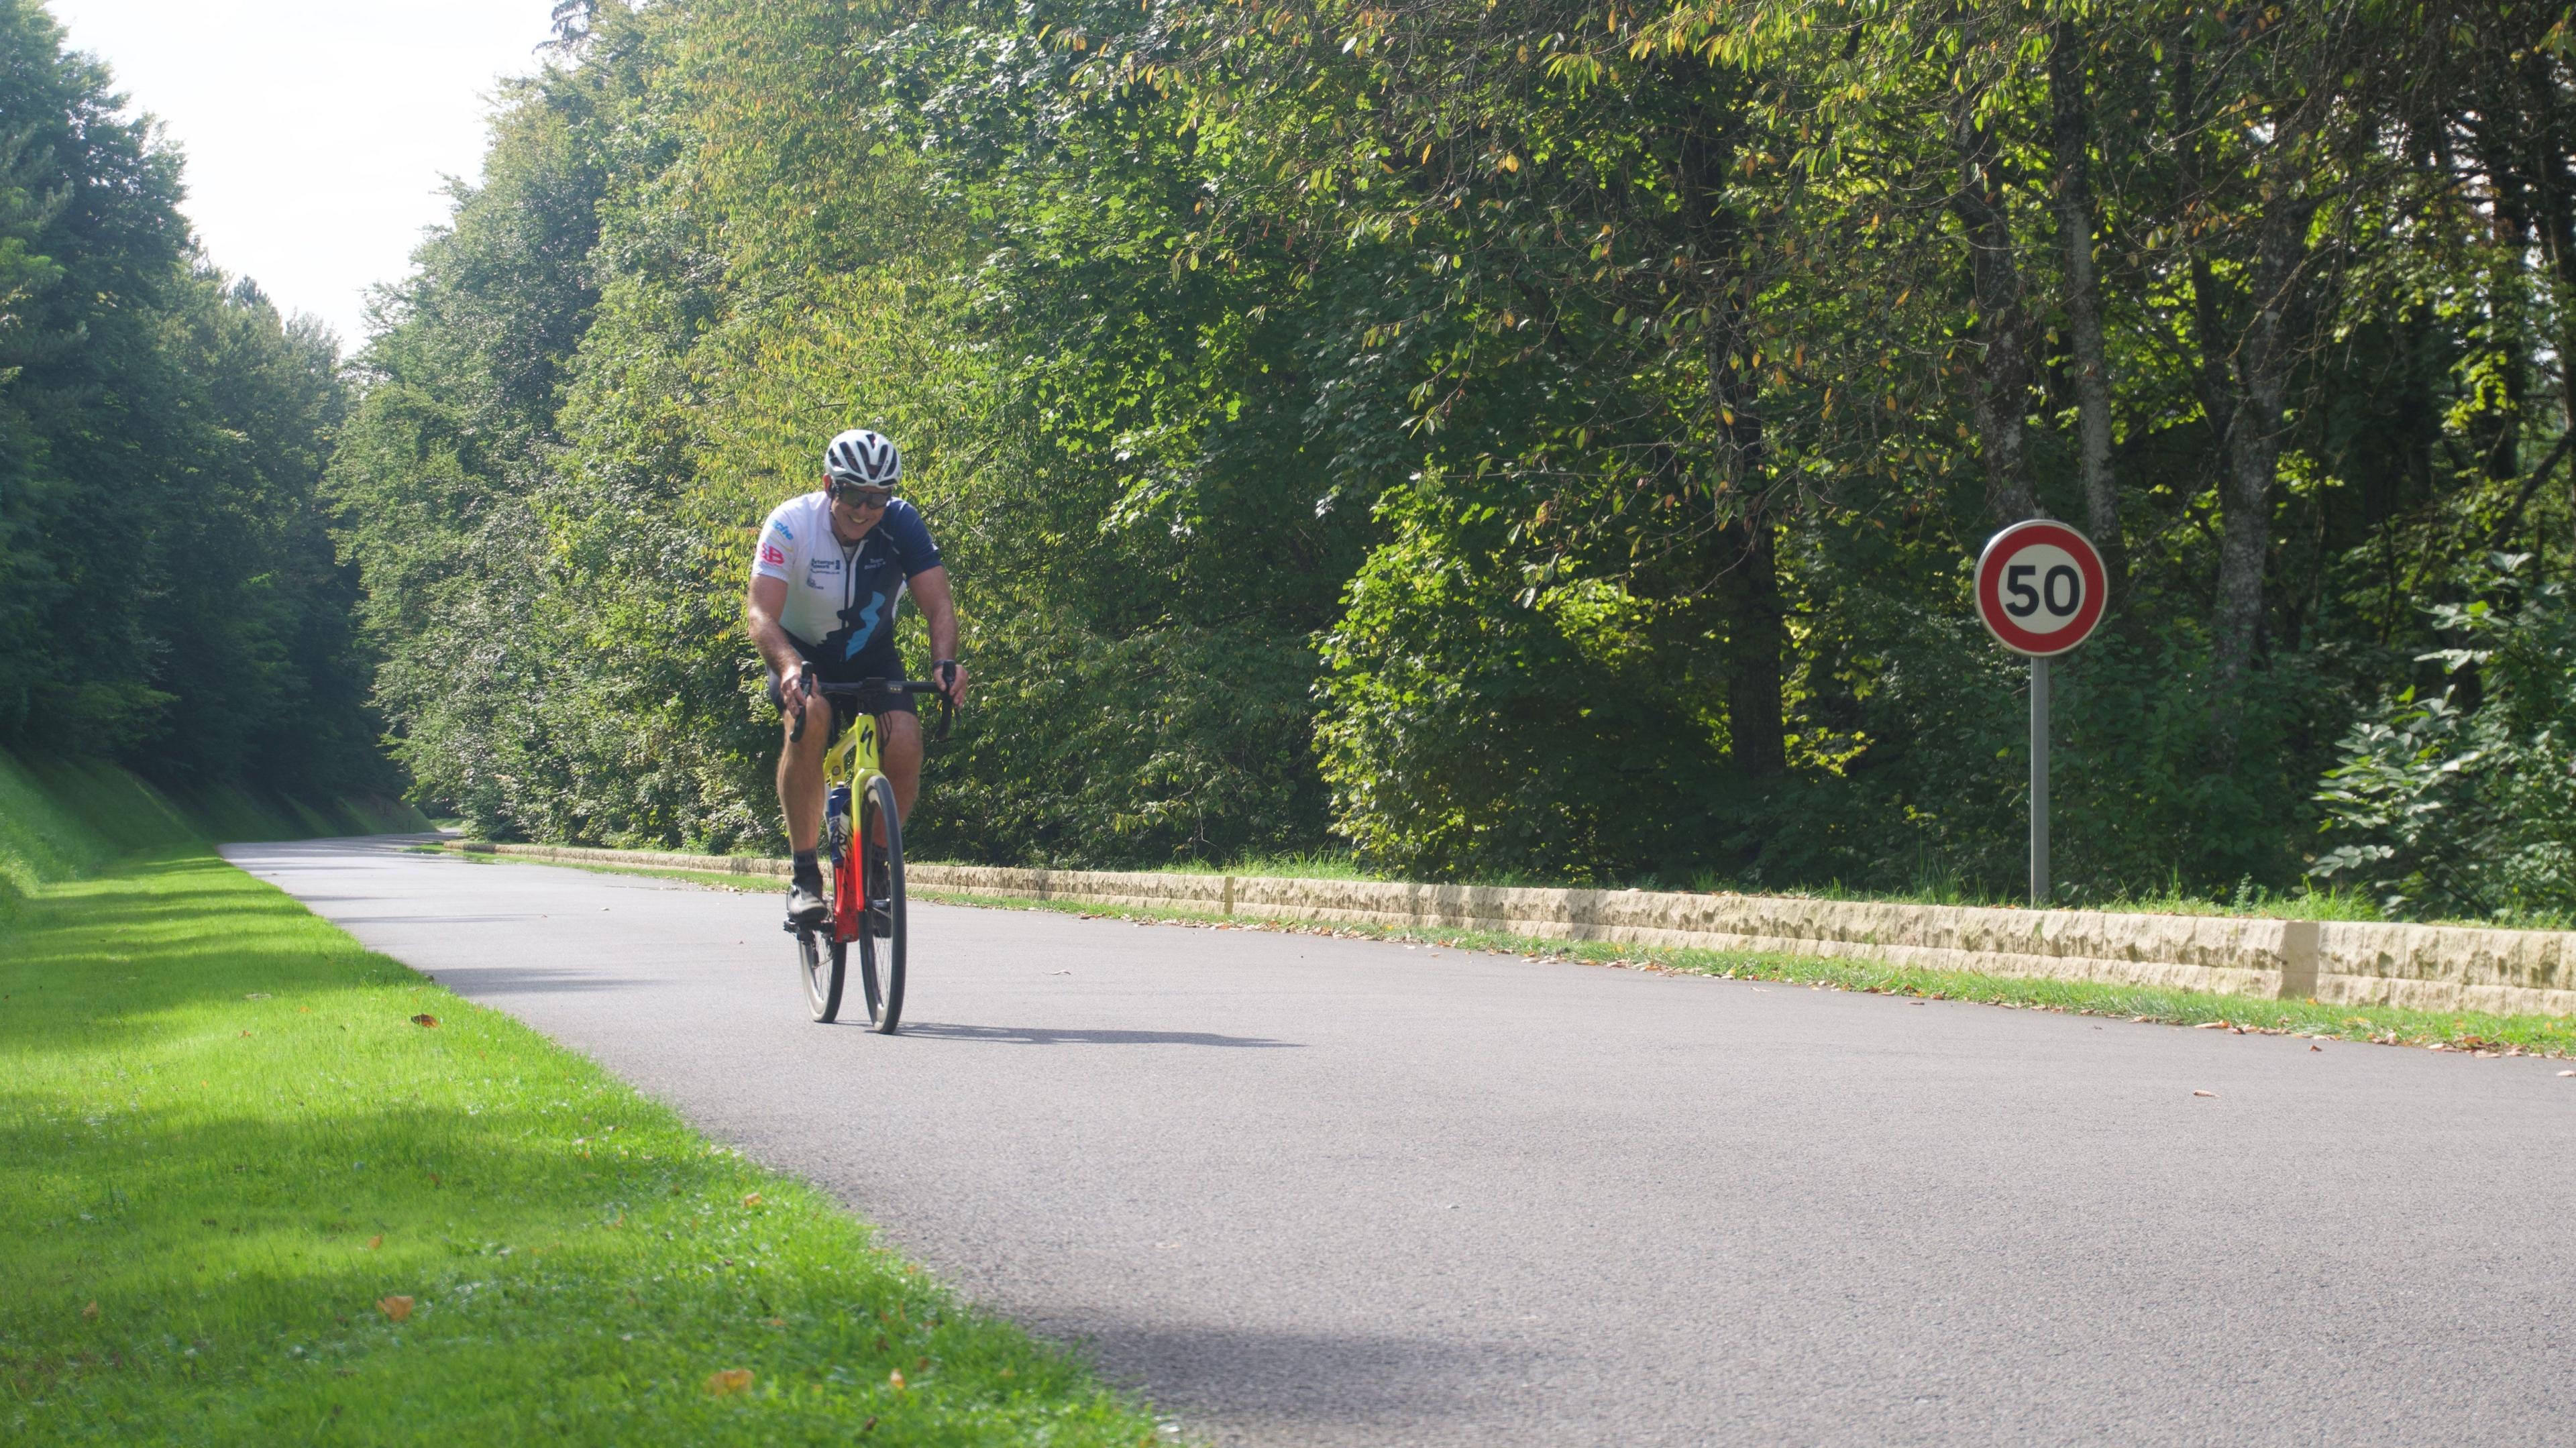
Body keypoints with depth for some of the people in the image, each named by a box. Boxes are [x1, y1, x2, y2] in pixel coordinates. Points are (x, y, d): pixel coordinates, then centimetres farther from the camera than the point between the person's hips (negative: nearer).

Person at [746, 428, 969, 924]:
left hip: (872, 657, 2)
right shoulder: (791, 524, -24)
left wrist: (945, 663, -45)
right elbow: (760, 610, -33)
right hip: (803, 654, -2)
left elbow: (938, 604, -24)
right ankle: (804, 875, -26)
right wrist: (789, 667, -53)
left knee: (905, 745, -23)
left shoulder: (902, 524, -20)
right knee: (809, 718, -34)